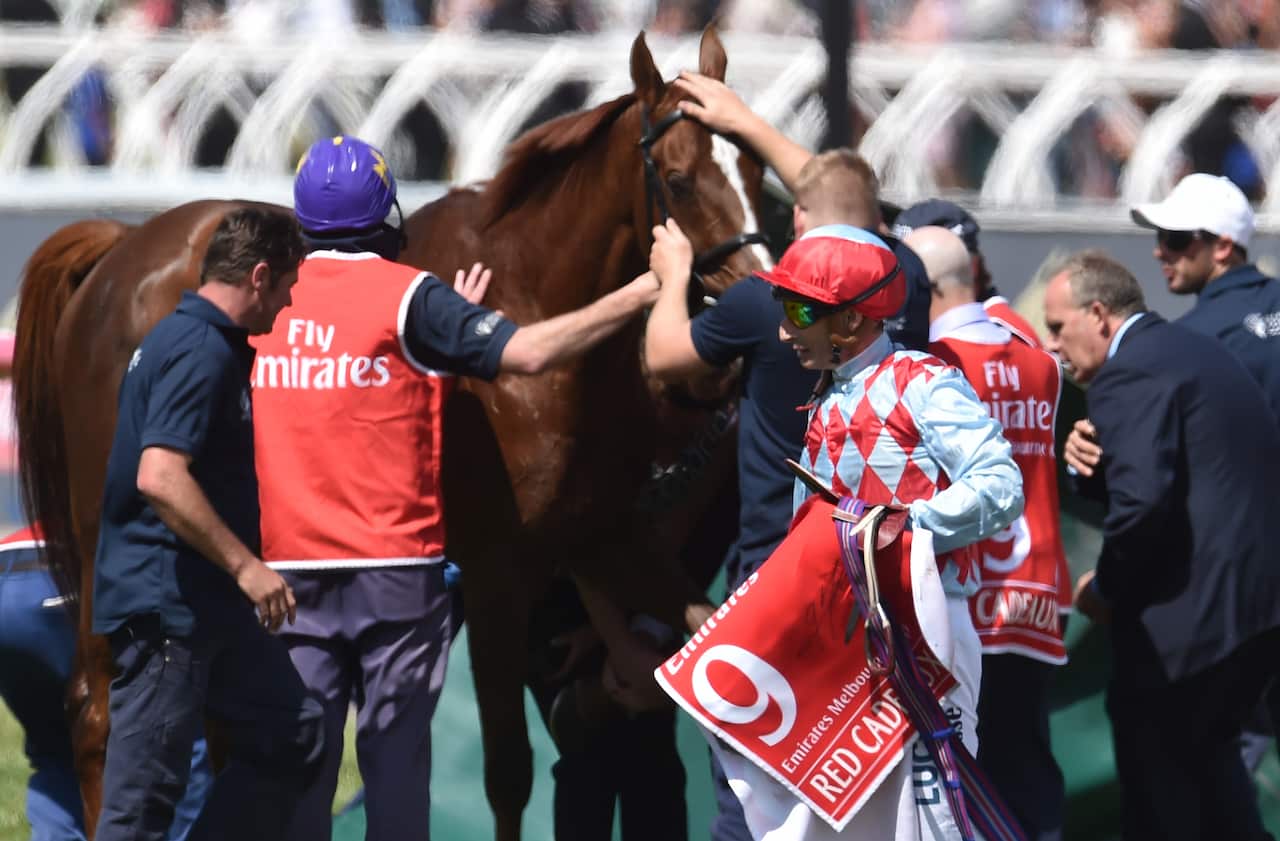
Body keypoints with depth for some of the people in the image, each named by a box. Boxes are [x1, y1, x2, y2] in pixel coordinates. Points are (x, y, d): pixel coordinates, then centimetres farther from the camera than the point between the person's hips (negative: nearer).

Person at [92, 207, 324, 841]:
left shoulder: (181, 339, 15)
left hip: (210, 606, 11)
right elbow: (159, 476, -29)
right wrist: (245, 566, -25)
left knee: (291, 736, 13)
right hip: (164, 605, -11)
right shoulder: (203, 351, -18)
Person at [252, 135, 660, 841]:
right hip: (393, 570, -3)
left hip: (286, 565, 3)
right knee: (395, 756, 4)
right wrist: (639, 295, -8)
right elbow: (527, 352, -15)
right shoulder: (407, 296, -8)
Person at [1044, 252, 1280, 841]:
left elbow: (1141, 500, -25)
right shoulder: (1198, 351, 18)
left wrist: (1105, 587, -9)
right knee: (1209, 754, 24)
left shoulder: (1128, 374, -14)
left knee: (1156, 794, 1)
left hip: (1186, 615, -10)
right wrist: (1092, 465, 7)